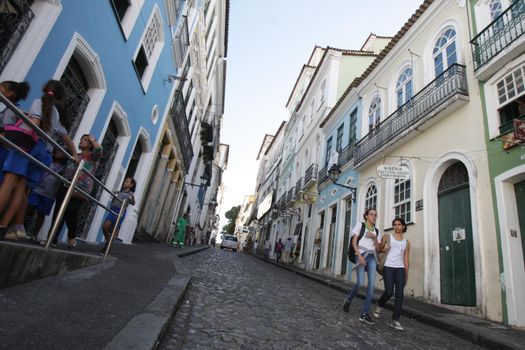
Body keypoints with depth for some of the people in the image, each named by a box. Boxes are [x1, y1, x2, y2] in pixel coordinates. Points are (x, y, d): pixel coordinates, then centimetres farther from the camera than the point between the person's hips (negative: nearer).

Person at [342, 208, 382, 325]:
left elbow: (378, 249, 13)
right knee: (360, 283, -16)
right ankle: (348, 299, 13)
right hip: (362, 255, -4)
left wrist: (374, 237, -3)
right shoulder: (360, 225, 7)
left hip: (372, 257, 4)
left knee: (372, 285, -8)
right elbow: (354, 241, -1)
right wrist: (359, 256, -13)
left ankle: (364, 314, -3)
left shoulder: (377, 231, 18)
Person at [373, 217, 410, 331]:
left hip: (400, 269, 3)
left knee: (399, 294, -6)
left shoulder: (406, 242, 15)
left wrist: (406, 275, 9)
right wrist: (383, 249, -7)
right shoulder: (387, 237, 9)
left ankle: (395, 320, -1)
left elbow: (406, 260, 14)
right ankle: (379, 305, 19)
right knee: (389, 292, -11)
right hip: (388, 267, -2)